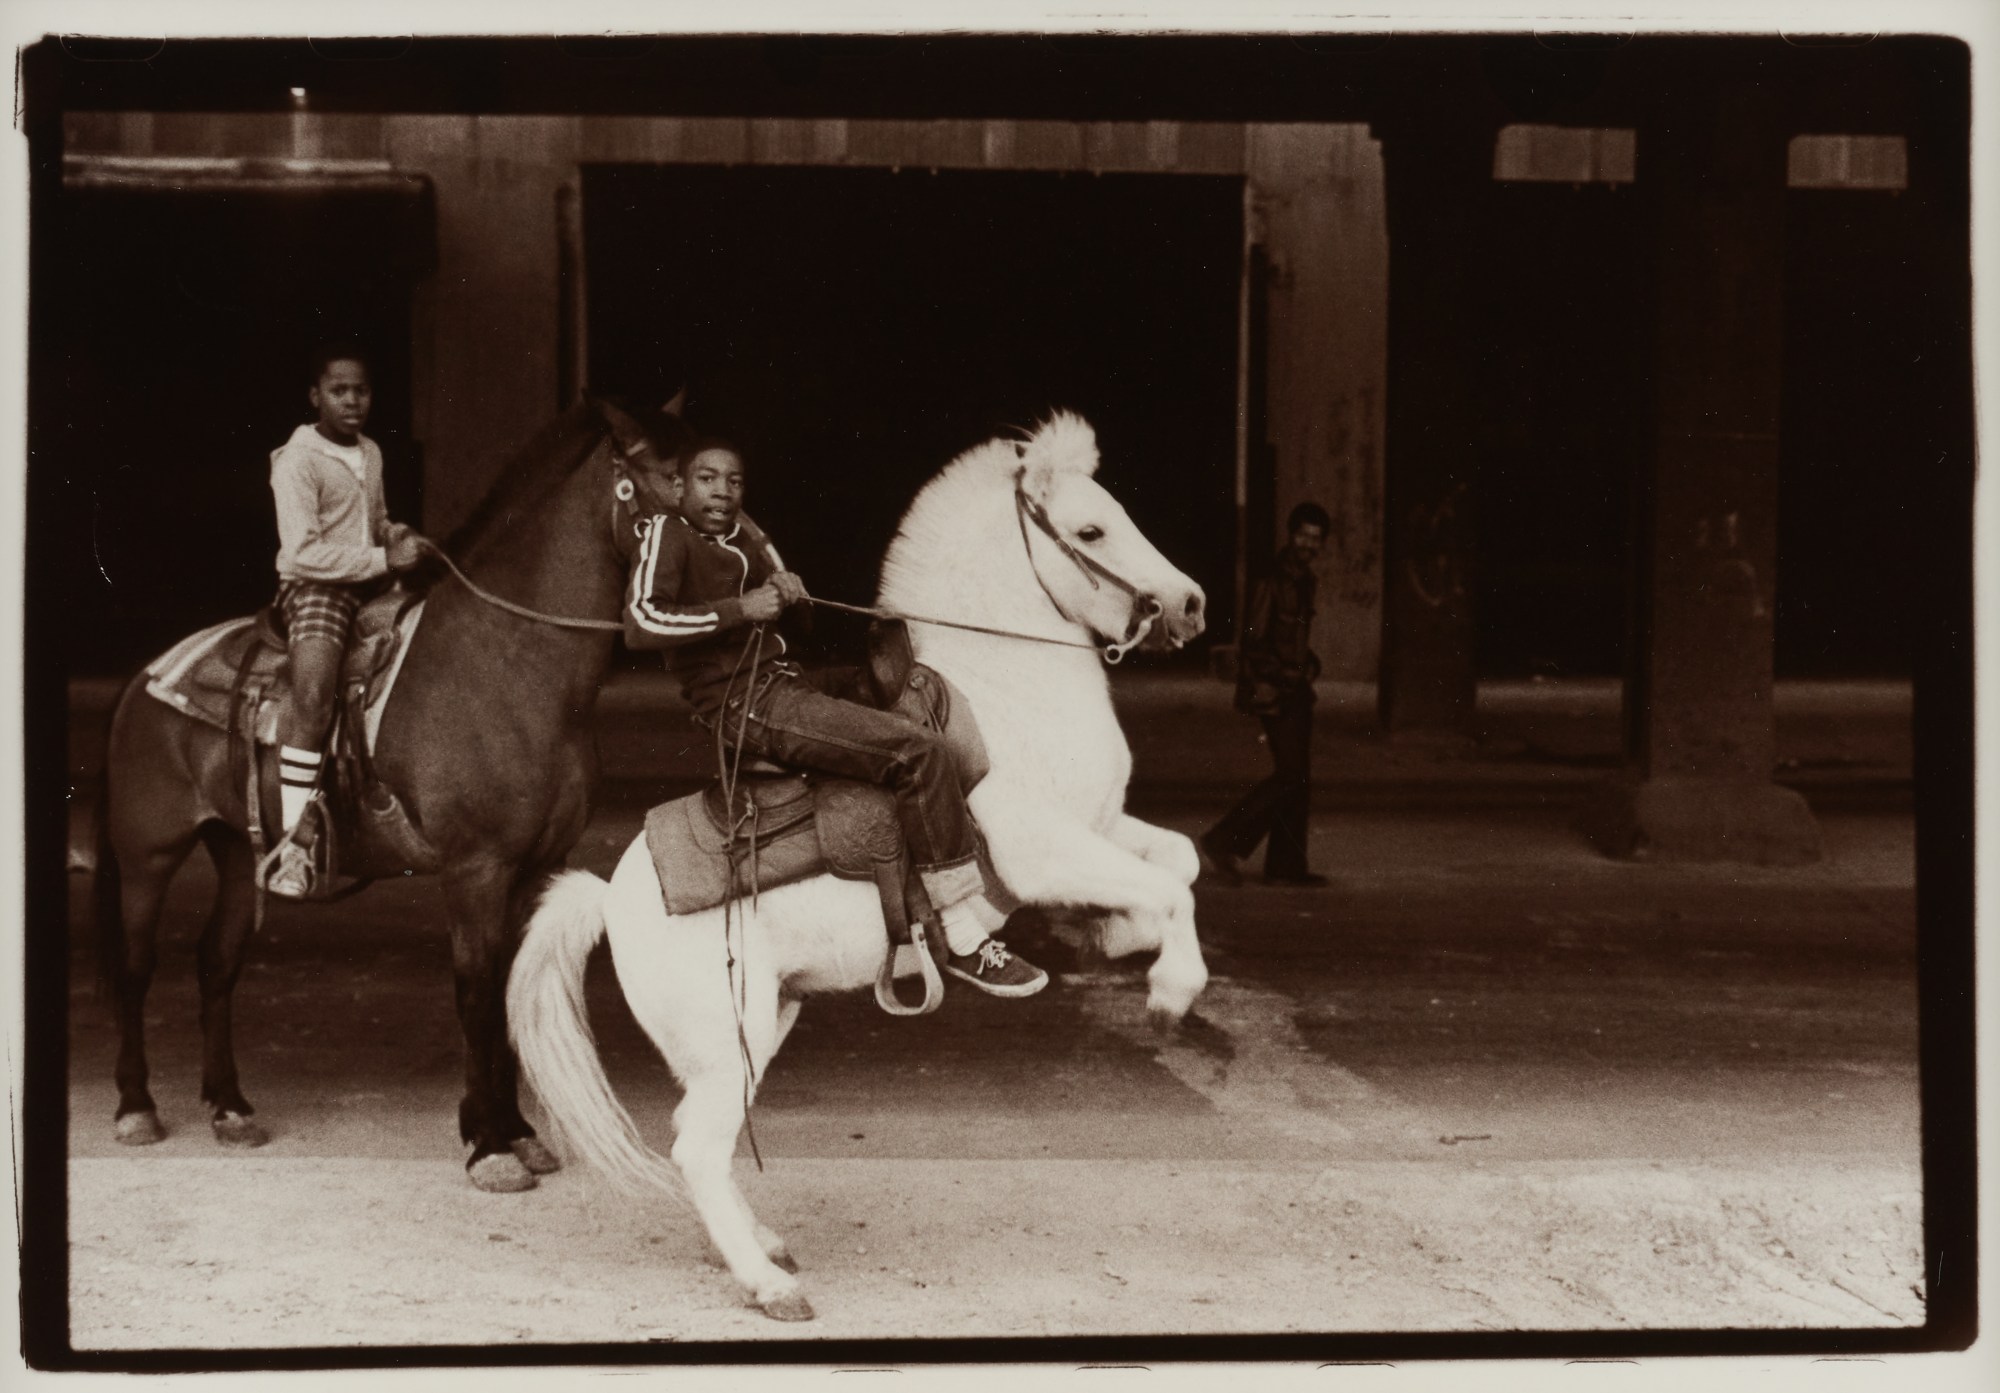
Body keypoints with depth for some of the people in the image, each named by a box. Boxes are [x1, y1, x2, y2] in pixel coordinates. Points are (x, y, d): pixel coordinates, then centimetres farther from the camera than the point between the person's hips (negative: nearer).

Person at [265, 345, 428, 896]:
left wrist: (397, 537, 6)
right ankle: (291, 847, -31)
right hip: (313, 587, -8)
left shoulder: (371, 454, 14)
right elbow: (304, 551, -18)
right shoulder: (298, 461, -10)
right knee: (315, 696, -29)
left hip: (370, 584, 8)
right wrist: (384, 558, -19)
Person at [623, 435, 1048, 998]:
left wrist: (786, 591, 1)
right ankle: (965, 941, -20)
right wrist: (742, 608, -21)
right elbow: (641, 622, -24)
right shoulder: (666, 533, -7)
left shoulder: (742, 532, 17)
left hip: (786, 682, 10)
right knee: (921, 752, -22)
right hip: (744, 705, -10)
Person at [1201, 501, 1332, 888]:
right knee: (1290, 774, -13)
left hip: (1296, 691, 9)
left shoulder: (1304, 581, 16)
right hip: (1273, 691, -9)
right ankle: (1225, 841, -8)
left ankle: (1286, 866, 10)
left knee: (1298, 780, 7)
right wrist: (1286, 674, -16)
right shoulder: (1273, 581, -12)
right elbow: (1254, 641, -16)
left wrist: (1309, 666, 11)